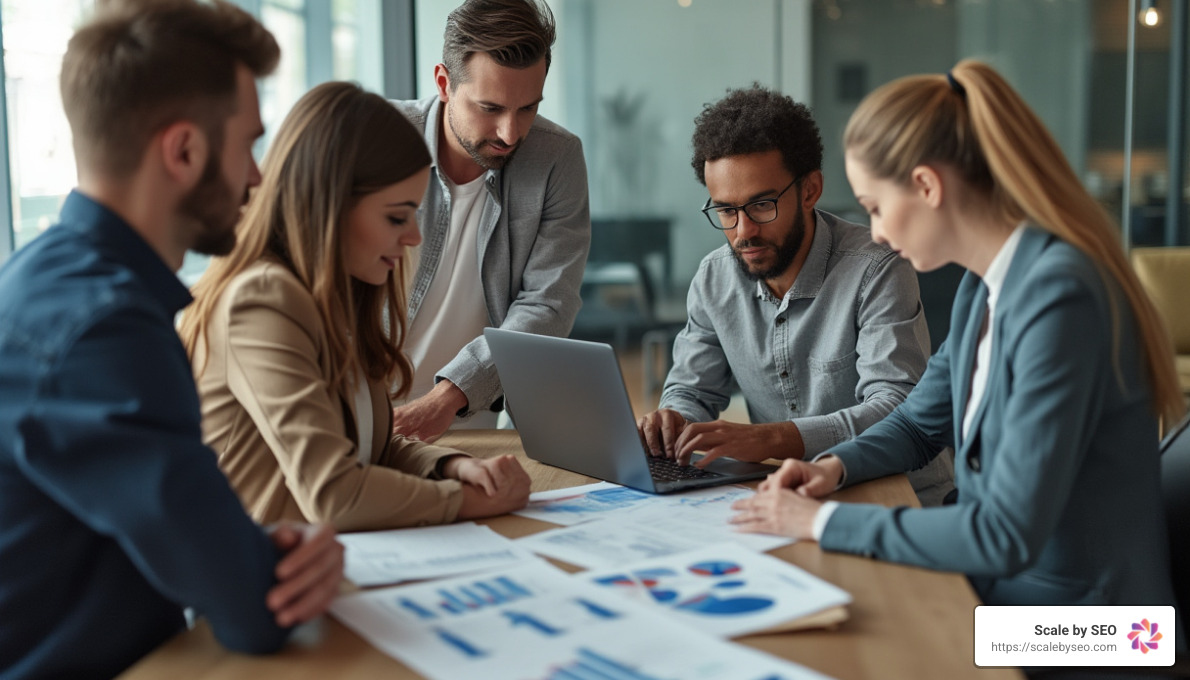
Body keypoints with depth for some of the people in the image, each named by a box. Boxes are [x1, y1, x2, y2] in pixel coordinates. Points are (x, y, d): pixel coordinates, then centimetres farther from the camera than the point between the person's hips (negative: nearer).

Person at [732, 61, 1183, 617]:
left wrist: (824, 522, -21)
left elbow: (1008, 536, -27)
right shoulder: (982, 288, 5)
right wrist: (835, 466, -1)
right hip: (999, 592, 8)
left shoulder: (1059, 297, -25)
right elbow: (919, 424, 19)